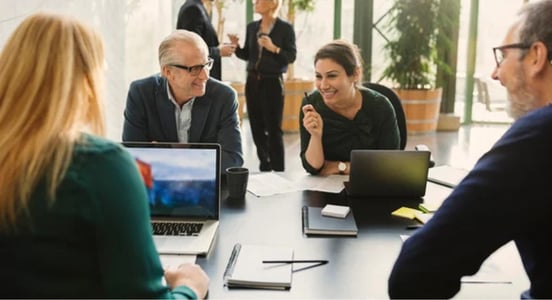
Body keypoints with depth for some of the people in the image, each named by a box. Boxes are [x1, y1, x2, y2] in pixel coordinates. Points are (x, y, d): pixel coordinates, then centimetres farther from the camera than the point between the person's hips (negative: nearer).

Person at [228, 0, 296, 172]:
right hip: (252, 81, 6)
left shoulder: (285, 28, -6)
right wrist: (236, 46, -4)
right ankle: (264, 167, 22)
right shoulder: (251, 27, 10)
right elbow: (247, 55, 14)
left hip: (272, 82, -6)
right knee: (256, 127, 9)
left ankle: (278, 170, 3)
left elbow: (292, 56, -9)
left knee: (273, 128, -4)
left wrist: (273, 48, -22)